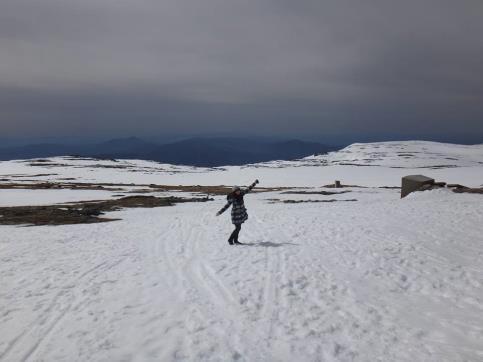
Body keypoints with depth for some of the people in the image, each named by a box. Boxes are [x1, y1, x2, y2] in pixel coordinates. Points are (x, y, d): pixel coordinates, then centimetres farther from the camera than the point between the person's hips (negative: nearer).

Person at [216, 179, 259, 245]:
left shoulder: (241, 193, -5)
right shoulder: (232, 198, -20)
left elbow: (248, 189, 5)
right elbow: (227, 205, -18)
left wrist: (254, 183, 8)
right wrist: (220, 212, -24)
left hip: (242, 213, 6)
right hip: (236, 214, -6)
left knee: (238, 228, 14)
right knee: (238, 228, -6)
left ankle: (235, 240, 26)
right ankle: (230, 240, 9)